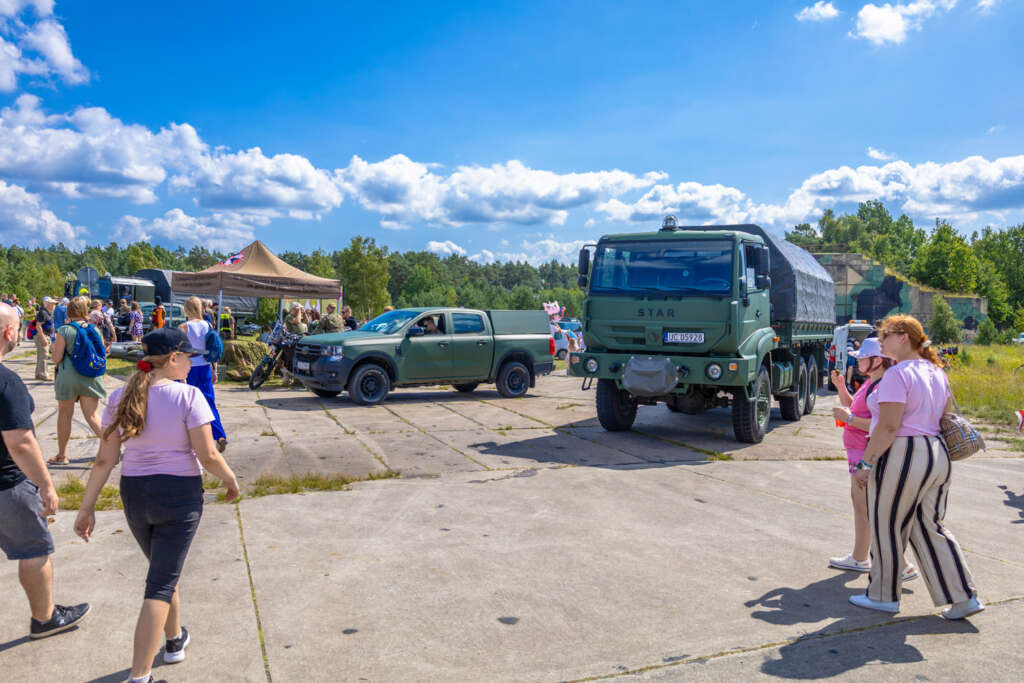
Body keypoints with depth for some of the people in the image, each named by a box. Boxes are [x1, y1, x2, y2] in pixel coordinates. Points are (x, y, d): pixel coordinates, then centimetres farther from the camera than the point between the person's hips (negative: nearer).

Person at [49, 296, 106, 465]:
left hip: (68, 377, -3)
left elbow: (56, 358, -10)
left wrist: (54, 347, 9)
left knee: (64, 415, 12)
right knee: (92, 416, 9)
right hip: (91, 378, 3)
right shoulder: (95, 330, 1)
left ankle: (62, 455, 22)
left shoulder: (64, 331, -10)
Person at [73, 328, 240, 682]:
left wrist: (87, 507, 7)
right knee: (161, 583, 4)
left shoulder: (120, 398, -1)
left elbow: (104, 460, 0)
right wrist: (231, 481, 2)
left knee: (164, 569, 26)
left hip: (135, 494, 5)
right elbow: (208, 456, -15)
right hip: (179, 495, -5)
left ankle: (175, 640, 45)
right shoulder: (188, 396, -16)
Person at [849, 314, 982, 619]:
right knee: (930, 528, 16)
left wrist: (866, 463, -16)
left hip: (902, 458, -9)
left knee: (887, 528, 6)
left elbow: (888, 427, -21)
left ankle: (884, 596, 18)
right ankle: (964, 597, 15)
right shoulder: (937, 373, 12)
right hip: (937, 455, 9)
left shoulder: (898, 374, -16)